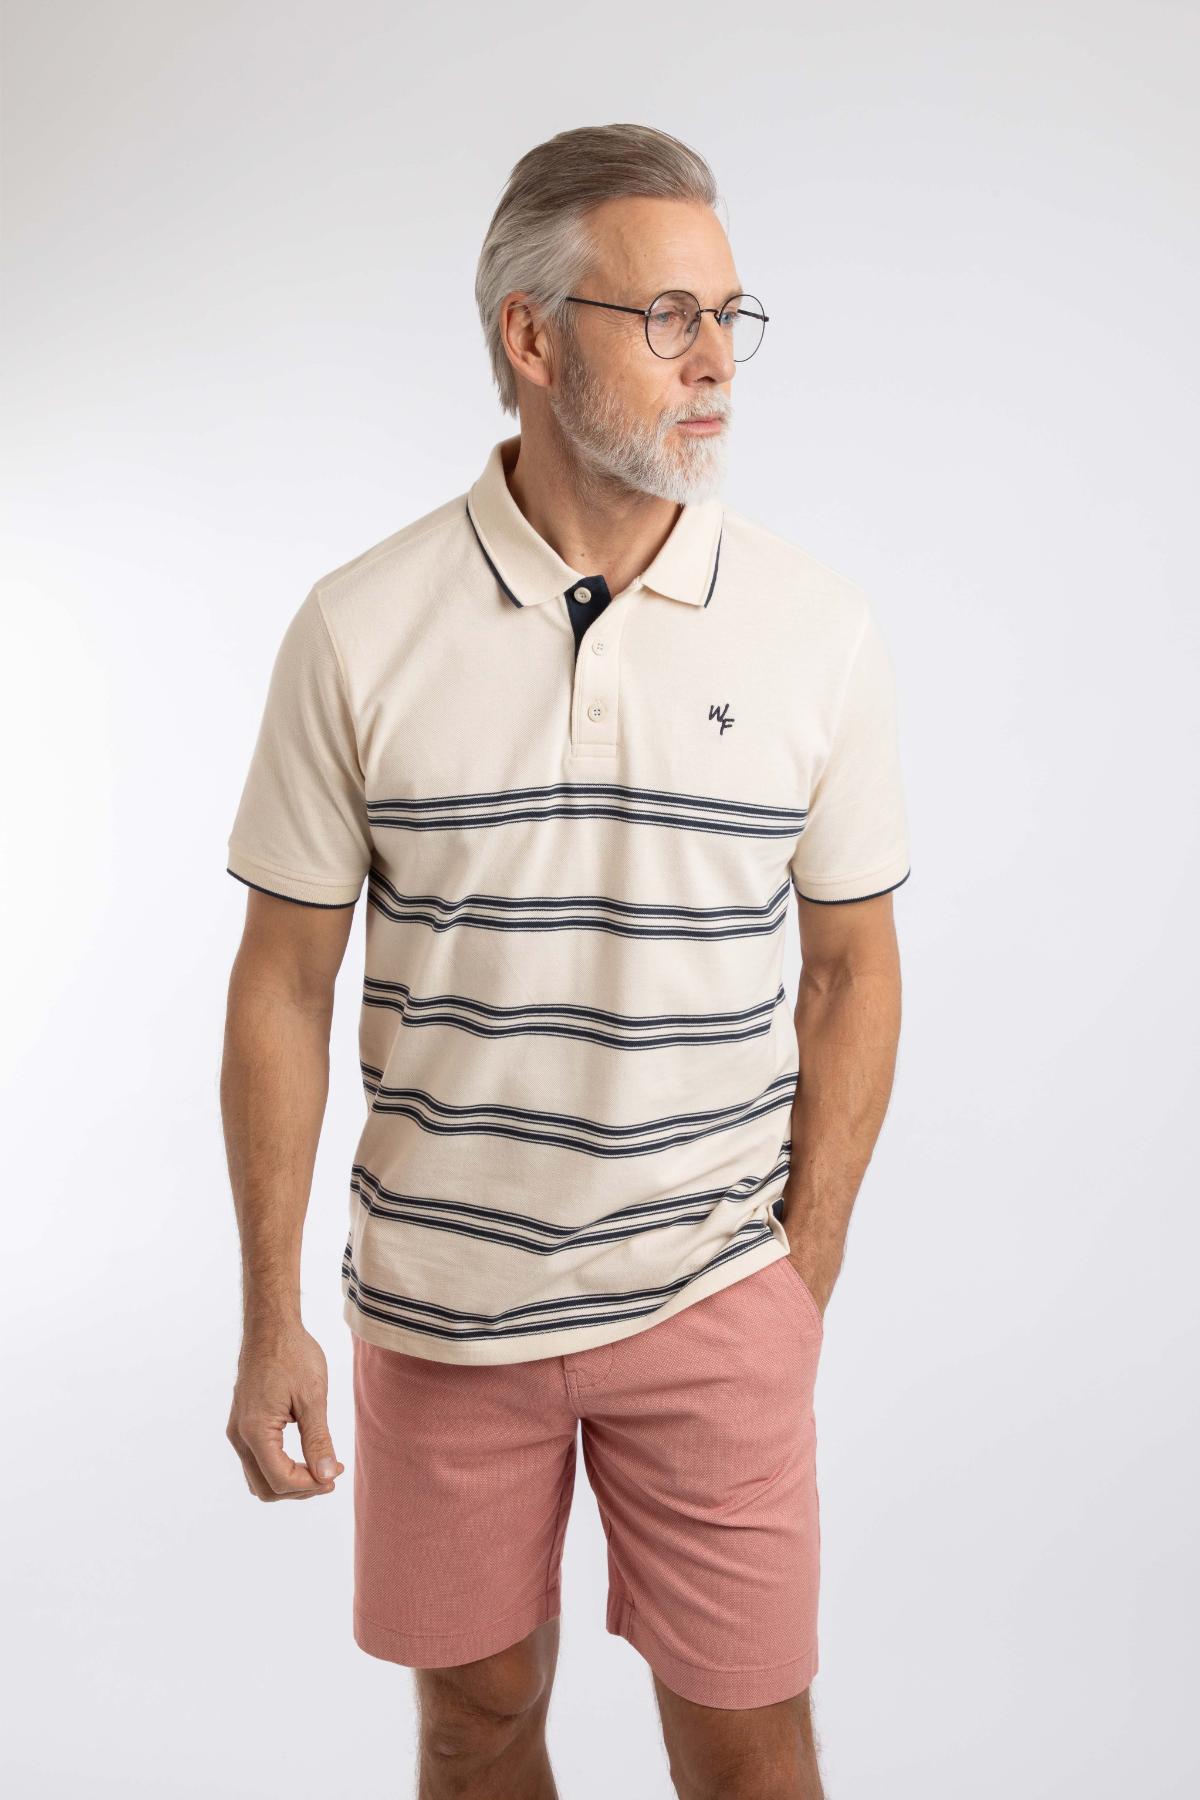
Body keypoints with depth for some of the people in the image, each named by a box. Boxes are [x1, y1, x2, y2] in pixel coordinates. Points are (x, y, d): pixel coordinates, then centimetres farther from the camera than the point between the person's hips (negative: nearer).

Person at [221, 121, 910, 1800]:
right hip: (438, 1300, 0)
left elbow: (852, 968, 2)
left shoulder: (817, 629, -6)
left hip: (714, 1297, 0)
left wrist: (806, 1277, 0)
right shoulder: (360, 630, -8)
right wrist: (269, 1317, -2)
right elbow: (285, 982, -3)